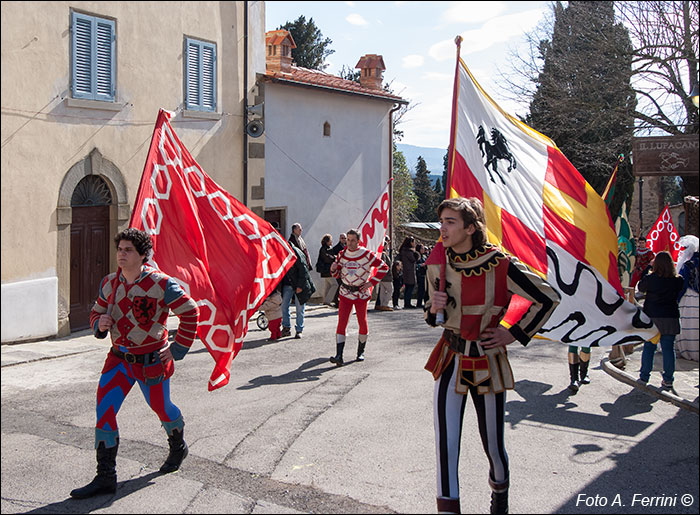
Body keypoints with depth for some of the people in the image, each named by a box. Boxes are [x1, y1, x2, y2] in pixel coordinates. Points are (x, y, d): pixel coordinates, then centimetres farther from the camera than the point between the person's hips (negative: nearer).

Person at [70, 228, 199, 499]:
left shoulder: (160, 284, -16)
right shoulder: (109, 283, 2)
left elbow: (190, 312, -10)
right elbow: (96, 312, 17)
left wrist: (178, 348, -9)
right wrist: (100, 324, -8)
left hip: (151, 362, -5)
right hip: (119, 358, 5)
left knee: (160, 407, 11)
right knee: (104, 409, -5)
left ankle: (178, 447, 45)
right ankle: (105, 477, 3)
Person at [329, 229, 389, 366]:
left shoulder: (367, 254, -9)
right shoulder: (342, 254, 2)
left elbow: (384, 267, -2)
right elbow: (337, 274, 14)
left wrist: (371, 282, -7)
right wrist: (333, 269, -10)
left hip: (361, 293, -2)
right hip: (345, 293, 2)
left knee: (362, 322, 5)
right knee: (341, 322, -9)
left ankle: (361, 352, 27)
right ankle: (339, 356, -14)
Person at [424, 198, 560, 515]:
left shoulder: (501, 266, -16)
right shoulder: (438, 264, -3)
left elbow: (549, 298, -4)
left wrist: (515, 334, -5)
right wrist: (434, 308, -11)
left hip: (488, 363, -2)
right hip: (450, 360, 3)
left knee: (493, 444, 12)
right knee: (445, 444, -5)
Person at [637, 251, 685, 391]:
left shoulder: (650, 278, -11)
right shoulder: (678, 280, -6)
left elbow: (640, 287, 8)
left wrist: (649, 269, 10)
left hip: (651, 317, -1)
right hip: (671, 317, 1)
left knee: (648, 347, 8)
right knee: (668, 348, 6)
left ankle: (644, 377, 10)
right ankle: (668, 380, 8)